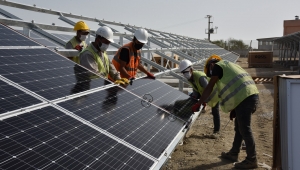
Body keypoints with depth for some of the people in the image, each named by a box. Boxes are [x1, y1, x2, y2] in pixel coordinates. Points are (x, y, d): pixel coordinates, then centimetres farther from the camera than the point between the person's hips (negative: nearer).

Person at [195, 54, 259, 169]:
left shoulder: (217, 66, 4)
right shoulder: (228, 67, 29)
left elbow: (209, 88, 1)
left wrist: (198, 103, 8)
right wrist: (234, 109, 24)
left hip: (245, 97, -10)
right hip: (251, 95, 10)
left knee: (245, 130, -2)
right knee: (239, 127, 18)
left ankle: (251, 160, 5)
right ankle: (233, 153, 29)